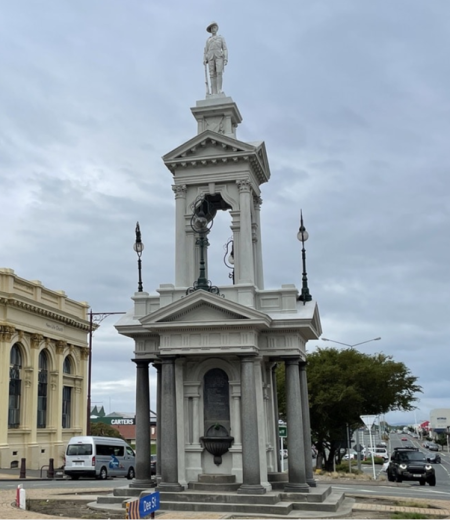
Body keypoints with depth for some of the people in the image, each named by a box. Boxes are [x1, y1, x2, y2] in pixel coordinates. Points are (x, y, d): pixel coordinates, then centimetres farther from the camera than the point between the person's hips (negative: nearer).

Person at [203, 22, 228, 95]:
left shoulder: (221, 38, 11)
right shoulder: (208, 40, 19)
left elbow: (225, 49, 4)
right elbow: (206, 51, 16)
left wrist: (226, 59, -10)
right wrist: (204, 60, -1)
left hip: (219, 57, -2)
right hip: (211, 58, 2)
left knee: (219, 73, -23)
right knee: (213, 75, -7)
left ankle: (219, 90, -21)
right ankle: (214, 93, -9)